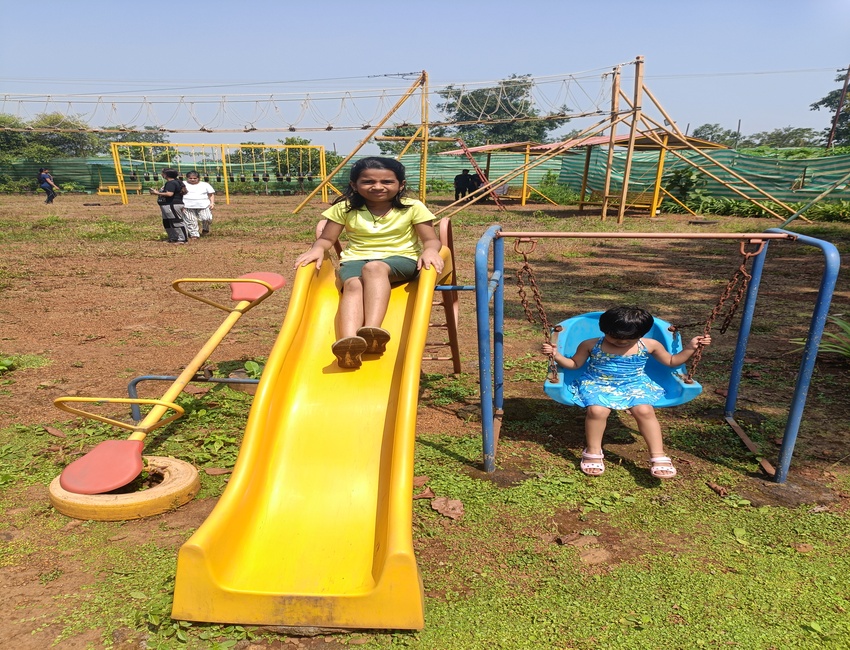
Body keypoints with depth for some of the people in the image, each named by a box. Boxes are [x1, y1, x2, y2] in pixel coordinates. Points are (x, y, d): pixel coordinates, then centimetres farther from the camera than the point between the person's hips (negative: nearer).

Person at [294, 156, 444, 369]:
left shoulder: (413, 208, 3)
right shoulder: (345, 208, 7)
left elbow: (431, 239, 0)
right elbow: (326, 239, 10)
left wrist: (430, 250, -24)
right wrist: (317, 249, -14)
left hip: (400, 258, -1)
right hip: (356, 259, 2)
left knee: (374, 268, -37)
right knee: (353, 285, -35)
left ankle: (372, 330, -53)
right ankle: (348, 341, -58)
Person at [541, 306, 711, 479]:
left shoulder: (649, 345, -2)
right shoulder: (590, 345, -7)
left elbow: (671, 362, 12)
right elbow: (574, 364, 5)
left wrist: (690, 348, -2)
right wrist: (556, 355, -14)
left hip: (634, 385, 1)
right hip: (597, 385, -1)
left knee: (644, 410, -28)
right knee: (596, 410, -32)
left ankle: (658, 456, -15)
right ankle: (593, 452, -10)